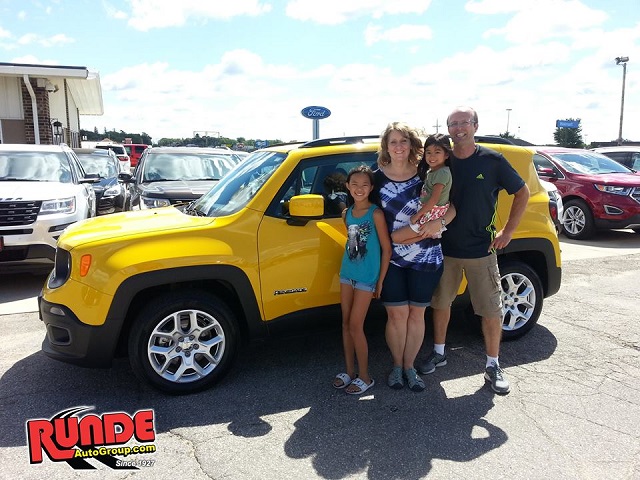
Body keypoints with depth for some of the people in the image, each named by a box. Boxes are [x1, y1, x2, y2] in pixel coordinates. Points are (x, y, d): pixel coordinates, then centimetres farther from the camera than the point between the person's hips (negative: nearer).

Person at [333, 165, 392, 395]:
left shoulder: (376, 213, -13)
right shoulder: (347, 213, 5)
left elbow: (386, 248, -10)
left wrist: (381, 281, -9)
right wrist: (347, 266, 14)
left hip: (367, 277, -6)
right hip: (347, 273, 6)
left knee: (355, 326, -3)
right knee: (346, 324, 10)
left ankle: (364, 377, 12)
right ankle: (349, 371, 23)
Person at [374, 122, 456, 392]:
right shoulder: (378, 178, -1)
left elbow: (452, 207, 0)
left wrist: (439, 223, -18)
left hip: (426, 258, 1)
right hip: (391, 258, -1)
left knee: (416, 313, 10)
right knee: (397, 313, 3)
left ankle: (409, 366, 26)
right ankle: (397, 365, 24)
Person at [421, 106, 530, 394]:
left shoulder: (492, 160, -5)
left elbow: (522, 193, 3)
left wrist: (507, 232, -2)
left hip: (481, 251, -2)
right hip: (445, 249, 2)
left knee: (491, 309, 3)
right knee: (440, 303, 14)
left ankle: (493, 366, 20)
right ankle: (438, 353, 33)